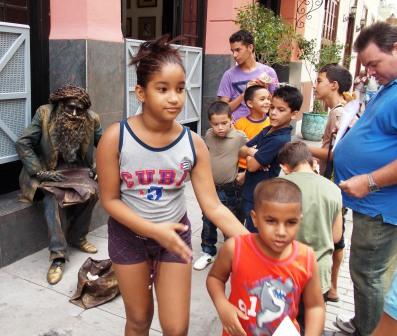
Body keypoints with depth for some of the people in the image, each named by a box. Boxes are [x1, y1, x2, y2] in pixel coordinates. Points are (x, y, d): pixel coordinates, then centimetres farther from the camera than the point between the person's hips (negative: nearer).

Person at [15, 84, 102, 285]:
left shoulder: (91, 120, -4)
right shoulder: (44, 114, -11)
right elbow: (23, 144, -13)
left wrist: (98, 167, -5)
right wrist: (40, 172, -20)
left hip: (78, 170, 2)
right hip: (52, 171, -2)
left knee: (91, 192, -27)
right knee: (52, 199, -31)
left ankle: (77, 237, -4)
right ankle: (58, 255, -28)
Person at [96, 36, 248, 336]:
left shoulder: (194, 144, -16)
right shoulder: (115, 138, -20)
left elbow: (213, 206, -15)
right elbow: (110, 200, -13)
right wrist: (154, 230, -24)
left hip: (175, 234, 1)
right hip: (129, 236, 0)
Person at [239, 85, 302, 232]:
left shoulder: (280, 140, -24)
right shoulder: (267, 131, 3)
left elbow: (252, 165, -21)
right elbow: (242, 150, 5)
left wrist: (250, 153, -1)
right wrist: (250, 151, -15)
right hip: (250, 193, 8)